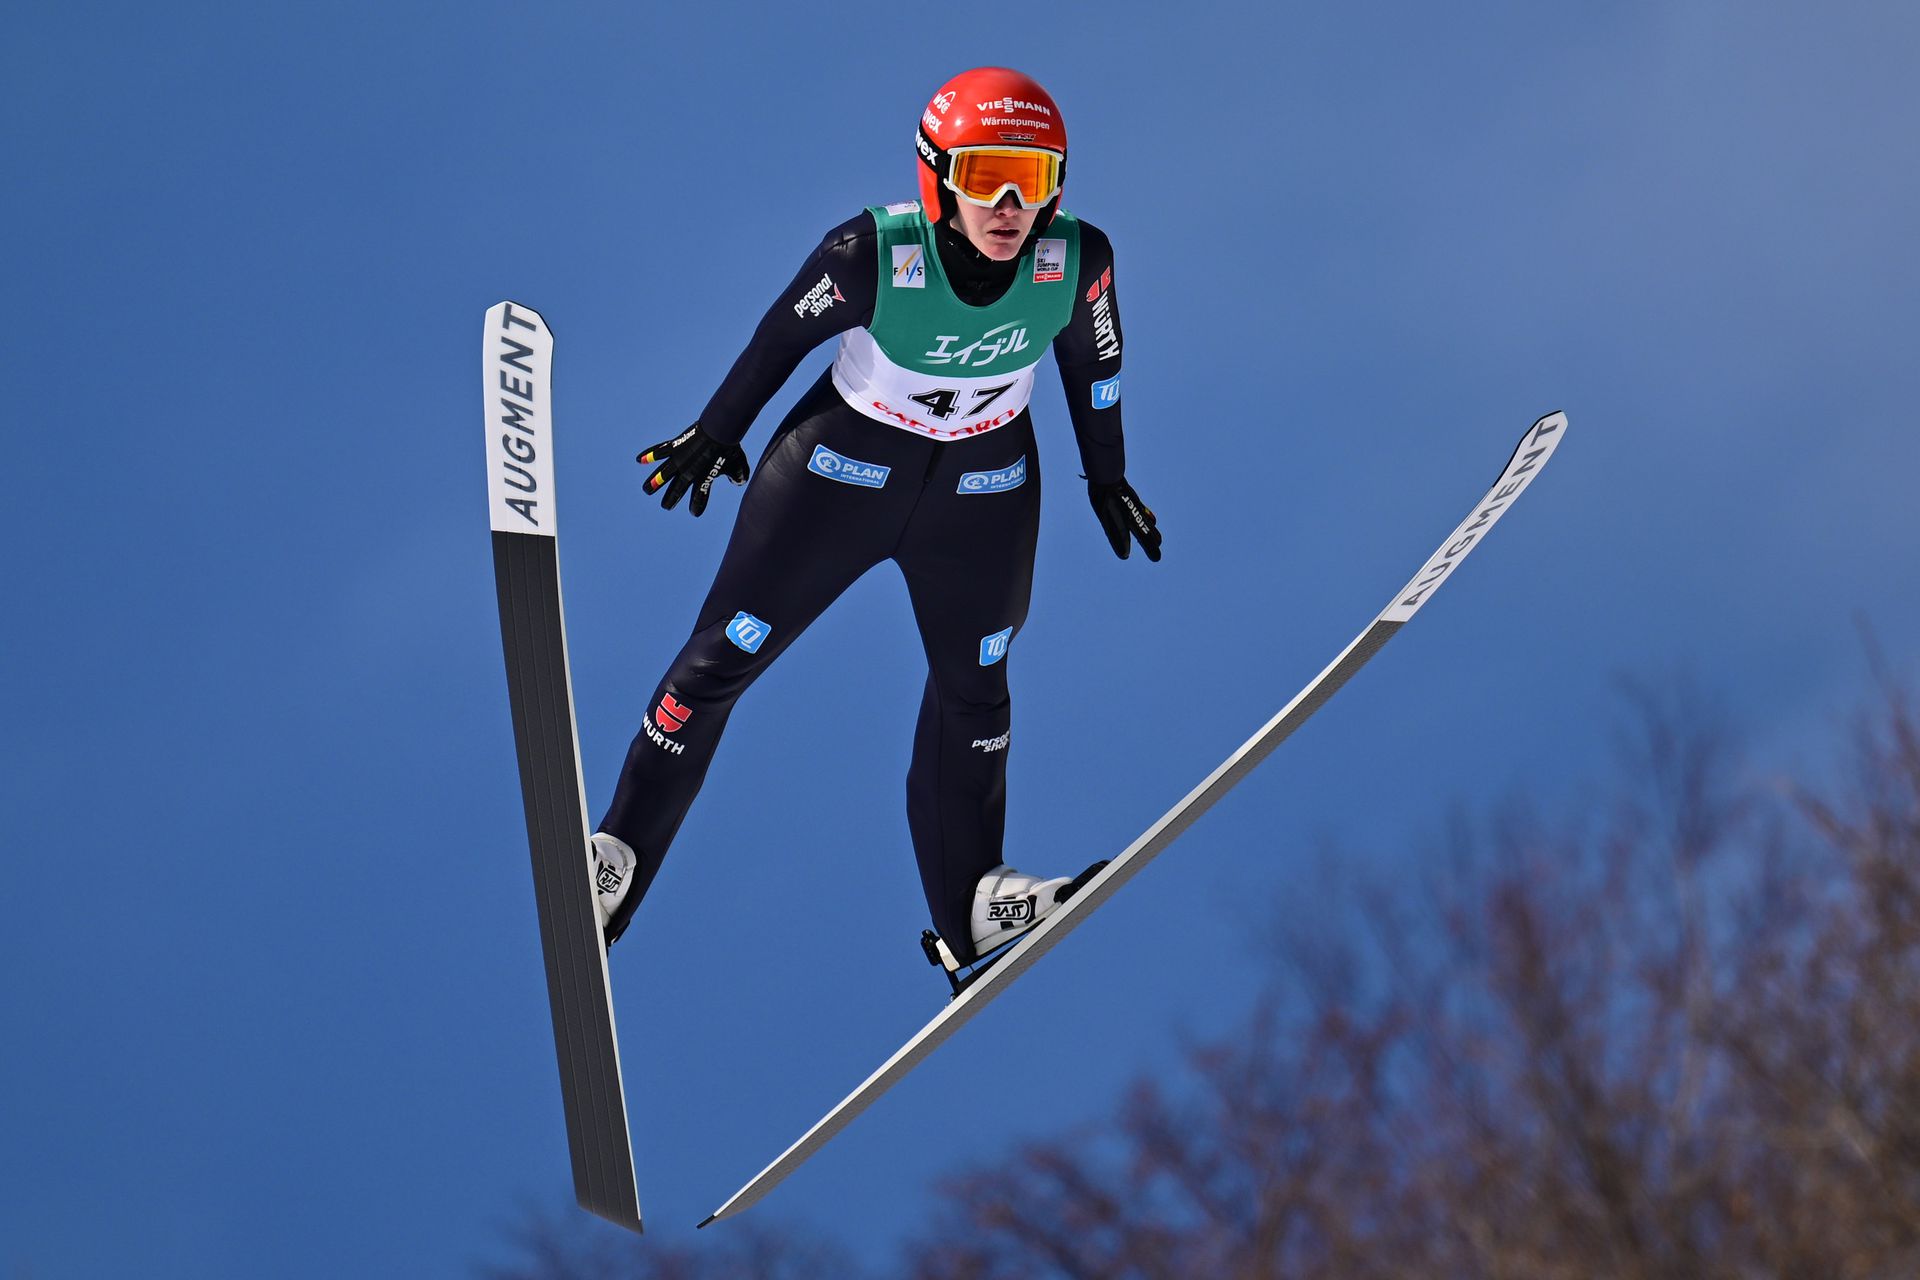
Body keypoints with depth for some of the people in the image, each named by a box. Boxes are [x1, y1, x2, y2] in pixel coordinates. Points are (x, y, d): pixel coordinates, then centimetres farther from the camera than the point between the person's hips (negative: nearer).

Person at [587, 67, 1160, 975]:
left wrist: (1107, 478, 11)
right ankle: (621, 851, 23)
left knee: (973, 686, 13)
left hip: (983, 488, 3)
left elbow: (1092, 352, -1)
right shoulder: (873, 254, -32)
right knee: (723, 659, 6)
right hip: (844, 465, -2)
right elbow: (788, 331, -12)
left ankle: (970, 907, 27)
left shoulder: (1077, 262, -24)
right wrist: (716, 435, 3)